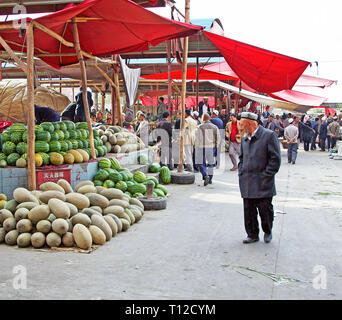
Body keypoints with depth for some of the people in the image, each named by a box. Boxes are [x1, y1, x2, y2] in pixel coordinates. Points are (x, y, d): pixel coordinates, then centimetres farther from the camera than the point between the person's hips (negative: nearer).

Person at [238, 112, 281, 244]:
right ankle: (252, 234, 20)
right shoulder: (244, 139, 16)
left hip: (263, 184, -6)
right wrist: (241, 172, 11)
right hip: (247, 183, 6)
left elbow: (275, 158, -9)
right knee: (249, 210, 7)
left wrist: (266, 175, -12)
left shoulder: (269, 135, -6)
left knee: (265, 208, 1)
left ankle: (267, 232, 24)